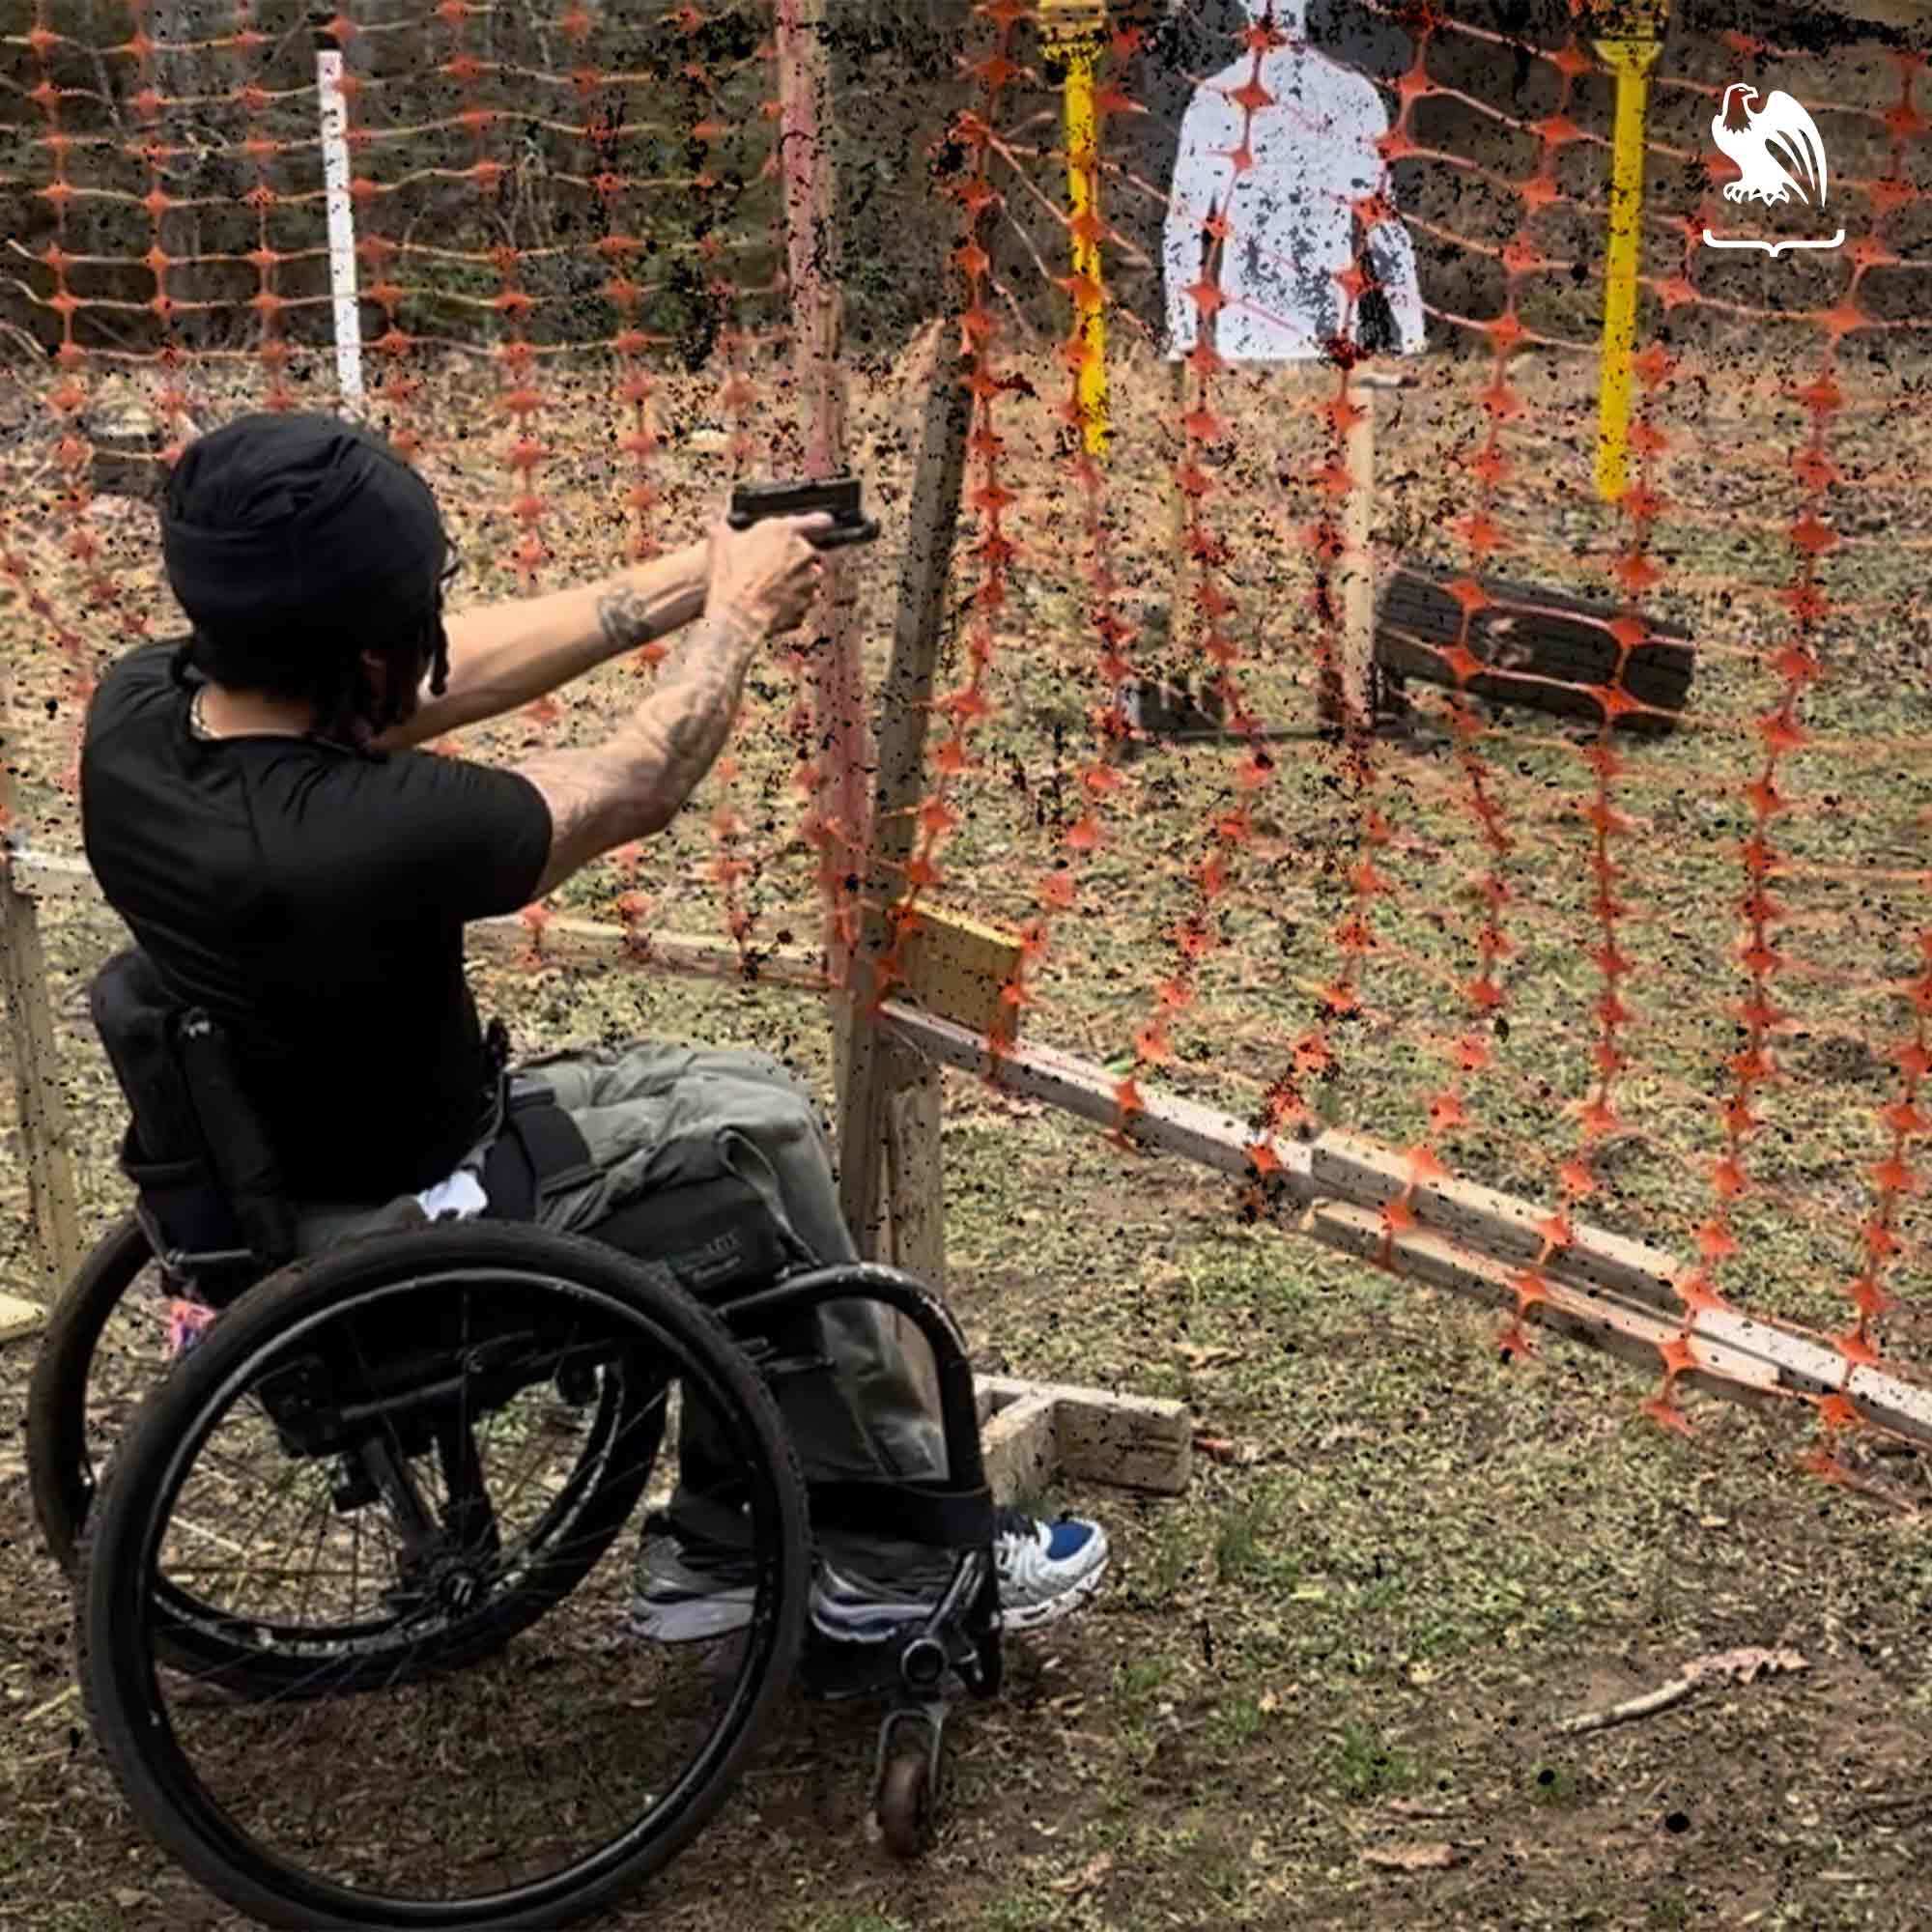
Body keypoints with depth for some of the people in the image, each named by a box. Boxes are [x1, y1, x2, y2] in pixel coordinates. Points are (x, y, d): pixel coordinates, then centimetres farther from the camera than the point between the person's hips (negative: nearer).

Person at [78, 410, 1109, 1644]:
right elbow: (639, 786, -17)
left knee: (748, 1105, 16)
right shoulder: (372, 834, -36)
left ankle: (718, 1548, 26)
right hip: (399, 1240, -8)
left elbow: (439, 681, 1)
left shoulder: (139, 708, -13)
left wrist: (687, 583, 4)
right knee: (762, 1137, 9)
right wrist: (736, 619, 1)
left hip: (283, 1160, 8)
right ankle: (914, 1564, 24)